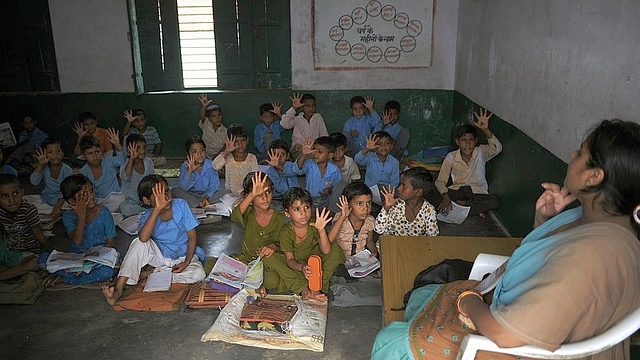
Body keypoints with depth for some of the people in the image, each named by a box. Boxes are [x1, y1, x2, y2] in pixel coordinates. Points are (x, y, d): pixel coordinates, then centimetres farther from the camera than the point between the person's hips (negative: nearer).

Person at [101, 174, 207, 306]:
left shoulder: (181, 205, -14)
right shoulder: (147, 217, -12)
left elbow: (192, 236, -9)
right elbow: (143, 238, -37)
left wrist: (187, 262, -21)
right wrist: (157, 209, -39)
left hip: (183, 256, 0)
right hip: (160, 255, 1)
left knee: (199, 274, -32)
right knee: (138, 243, -27)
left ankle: (149, 274, -19)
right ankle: (118, 289, -26)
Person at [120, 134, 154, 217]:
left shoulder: (148, 162, -2)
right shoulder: (126, 164, -14)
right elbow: (125, 178, -38)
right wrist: (132, 159, -44)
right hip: (130, 201, -4)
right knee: (125, 208, -35)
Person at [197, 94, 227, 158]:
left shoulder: (225, 131, -4)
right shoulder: (206, 125, -4)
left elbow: (225, 147, -3)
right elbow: (202, 117, -25)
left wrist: (216, 155, -15)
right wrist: (204, 107, -44)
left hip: (220, 157, 0)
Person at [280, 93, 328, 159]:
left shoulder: (318, 117, 10)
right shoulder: (297, 119, 4)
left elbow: (324, 135, 11)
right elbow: (284, 124, -14)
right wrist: (293, 108, -12)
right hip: (298, 150, -3)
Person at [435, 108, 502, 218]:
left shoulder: (481, 153, -4)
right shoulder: (451, 157, -3)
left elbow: (497, 149, -25)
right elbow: (440, 181, -6)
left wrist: (485, 130, -41)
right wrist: (445, 196, -27)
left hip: (478, 193, 1)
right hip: (457, 191, 0)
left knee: (494, 201, -31)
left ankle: (461, 204, -20)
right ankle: (476, 209, -20)